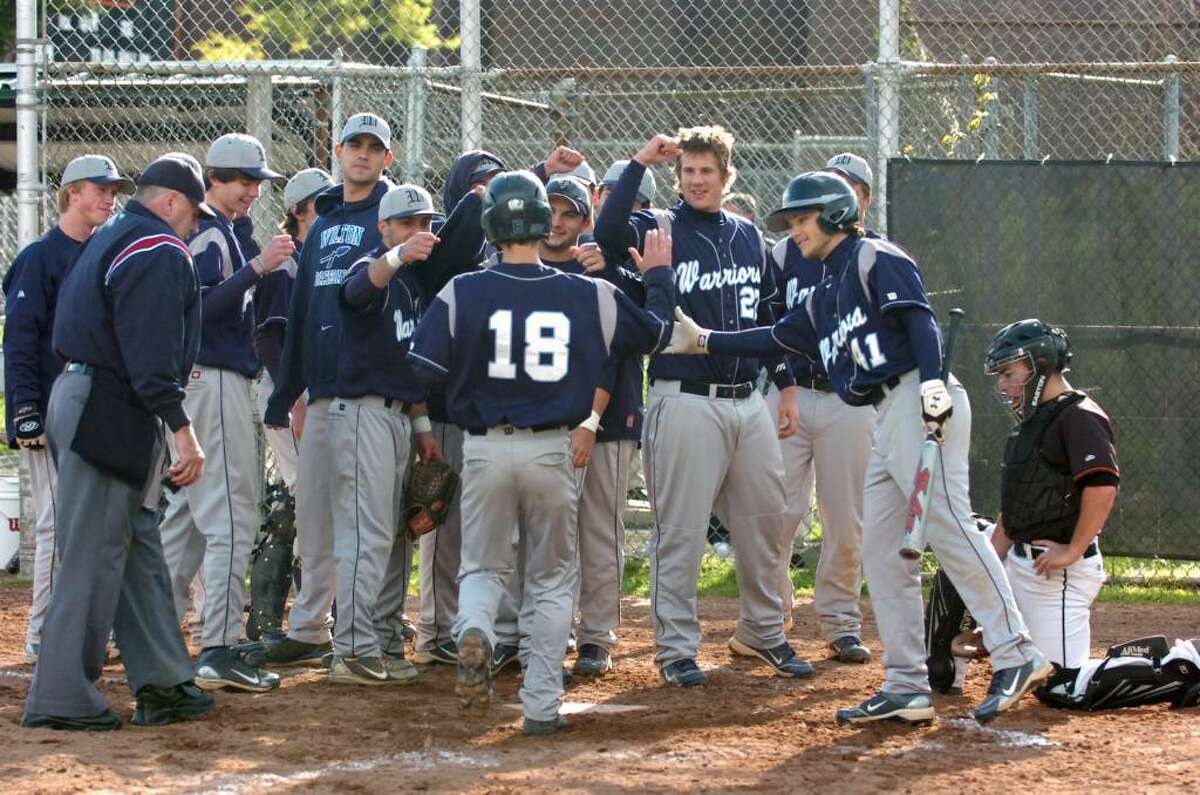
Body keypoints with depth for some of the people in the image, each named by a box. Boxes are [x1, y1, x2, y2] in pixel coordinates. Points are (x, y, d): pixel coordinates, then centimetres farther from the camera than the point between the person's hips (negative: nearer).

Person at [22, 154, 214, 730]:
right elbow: (150, 353, -22)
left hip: (83, 397, 11)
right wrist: (181, 429, -25)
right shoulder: (160, 251, -12)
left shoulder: (110, 238, 20)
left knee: (139, 547, 13)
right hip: (110, 415, -11)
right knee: (94, 556, -8)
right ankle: (62, 697, -7)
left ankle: (162, 682, 15)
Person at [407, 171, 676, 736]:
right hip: (551, 451, 0)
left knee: (482, 567, 16)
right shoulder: (588, 296, -3)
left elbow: (426, 370, -10)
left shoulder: (461, 293, -7)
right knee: (552, 579, 13)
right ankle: (542, 705, 9)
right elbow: (655, 332, 12)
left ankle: (473, 629, -17)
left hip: (484, 449, 0)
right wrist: (659, 276, 30)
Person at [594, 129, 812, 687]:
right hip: (686, 403, -5)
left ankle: (762, 633, 26)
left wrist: (788, 388, 16)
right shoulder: (661, 229, -2)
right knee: (681, 531, -3)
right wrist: (639, 164, -21)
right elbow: (608, 233, -24)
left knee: (768, 522, 11)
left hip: (748, 401, 5)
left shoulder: (749, 236, 13)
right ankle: (676, 648, 5)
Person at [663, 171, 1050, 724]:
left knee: (947, 527, -17)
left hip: (917, 399, -10)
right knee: (882, 551, 6)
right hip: (887, 421, 10)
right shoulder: (825, 297, 26)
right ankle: (907, 688, 5)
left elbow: (920, 318, -13)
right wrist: (702, 341, 31)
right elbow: (775, 339, 32)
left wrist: (933, 383, -26)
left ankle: (1017, 656, -20)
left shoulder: (874, 259, 0)